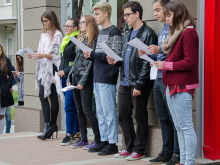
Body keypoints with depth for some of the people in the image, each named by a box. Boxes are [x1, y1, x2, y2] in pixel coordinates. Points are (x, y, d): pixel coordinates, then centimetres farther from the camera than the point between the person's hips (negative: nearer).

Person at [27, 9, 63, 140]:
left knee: (53, 96, -1)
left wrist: (44, 55, -20)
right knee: (42, 96, -3)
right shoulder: (44, 35, 17)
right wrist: (34, 56, 2)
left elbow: (58, 55, -10)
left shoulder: (57, 34, -5)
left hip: (52, 69, -7)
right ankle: (48, 126, -3)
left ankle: (51, 125, 4)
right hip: (43, 69, 7)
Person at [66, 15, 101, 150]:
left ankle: (98, 140, -4)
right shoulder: (81, 40, 17)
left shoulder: (93, 40, -9)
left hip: (86, 79, -9)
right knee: (80, 111, 10)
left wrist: (83, 81, -16)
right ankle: (83, 139, 15)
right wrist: (69, 78, 13)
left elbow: (90, 62, -14)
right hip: (76, 78, 9)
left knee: (87, 110, -9)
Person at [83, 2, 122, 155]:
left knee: (109, 112, -5)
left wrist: (94, 55, -17)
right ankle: (104, 141, 20)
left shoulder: (114, 31, -9)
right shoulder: (101, 32, 17)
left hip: (107, 78, -9)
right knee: (100, 112, 12)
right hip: (98, 78, 9)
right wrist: (90, 55, 1)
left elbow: (116, 55, -17)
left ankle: (112, 144, 1)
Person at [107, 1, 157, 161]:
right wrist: (115, 61, 3)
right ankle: (130, 148, 22)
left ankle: (139, 150, 11)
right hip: (125, 82, 9)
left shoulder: (148, 34, -10)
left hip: (138, 83, -8)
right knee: (123, 115, 11)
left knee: (140, 117, 2)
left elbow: (147, 62, -15)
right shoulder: (127, 35, 17)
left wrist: (139, 84, -18)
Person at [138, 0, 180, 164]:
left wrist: (160, 50, -23)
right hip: (159, 79, 9)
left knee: (174, 118, -4)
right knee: (163, 118, 13)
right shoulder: (161, 30, 19)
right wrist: (148, 54, 8)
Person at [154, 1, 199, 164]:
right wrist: (161, 63, 5)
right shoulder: (177, 32, 18)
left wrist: (166, 65, -15)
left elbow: (190, 62, -18)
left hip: (182, 87, -10)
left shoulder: (188, 32, -12)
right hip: (172, 85, 10)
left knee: (186, 127, -7)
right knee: (179, 127, 13)